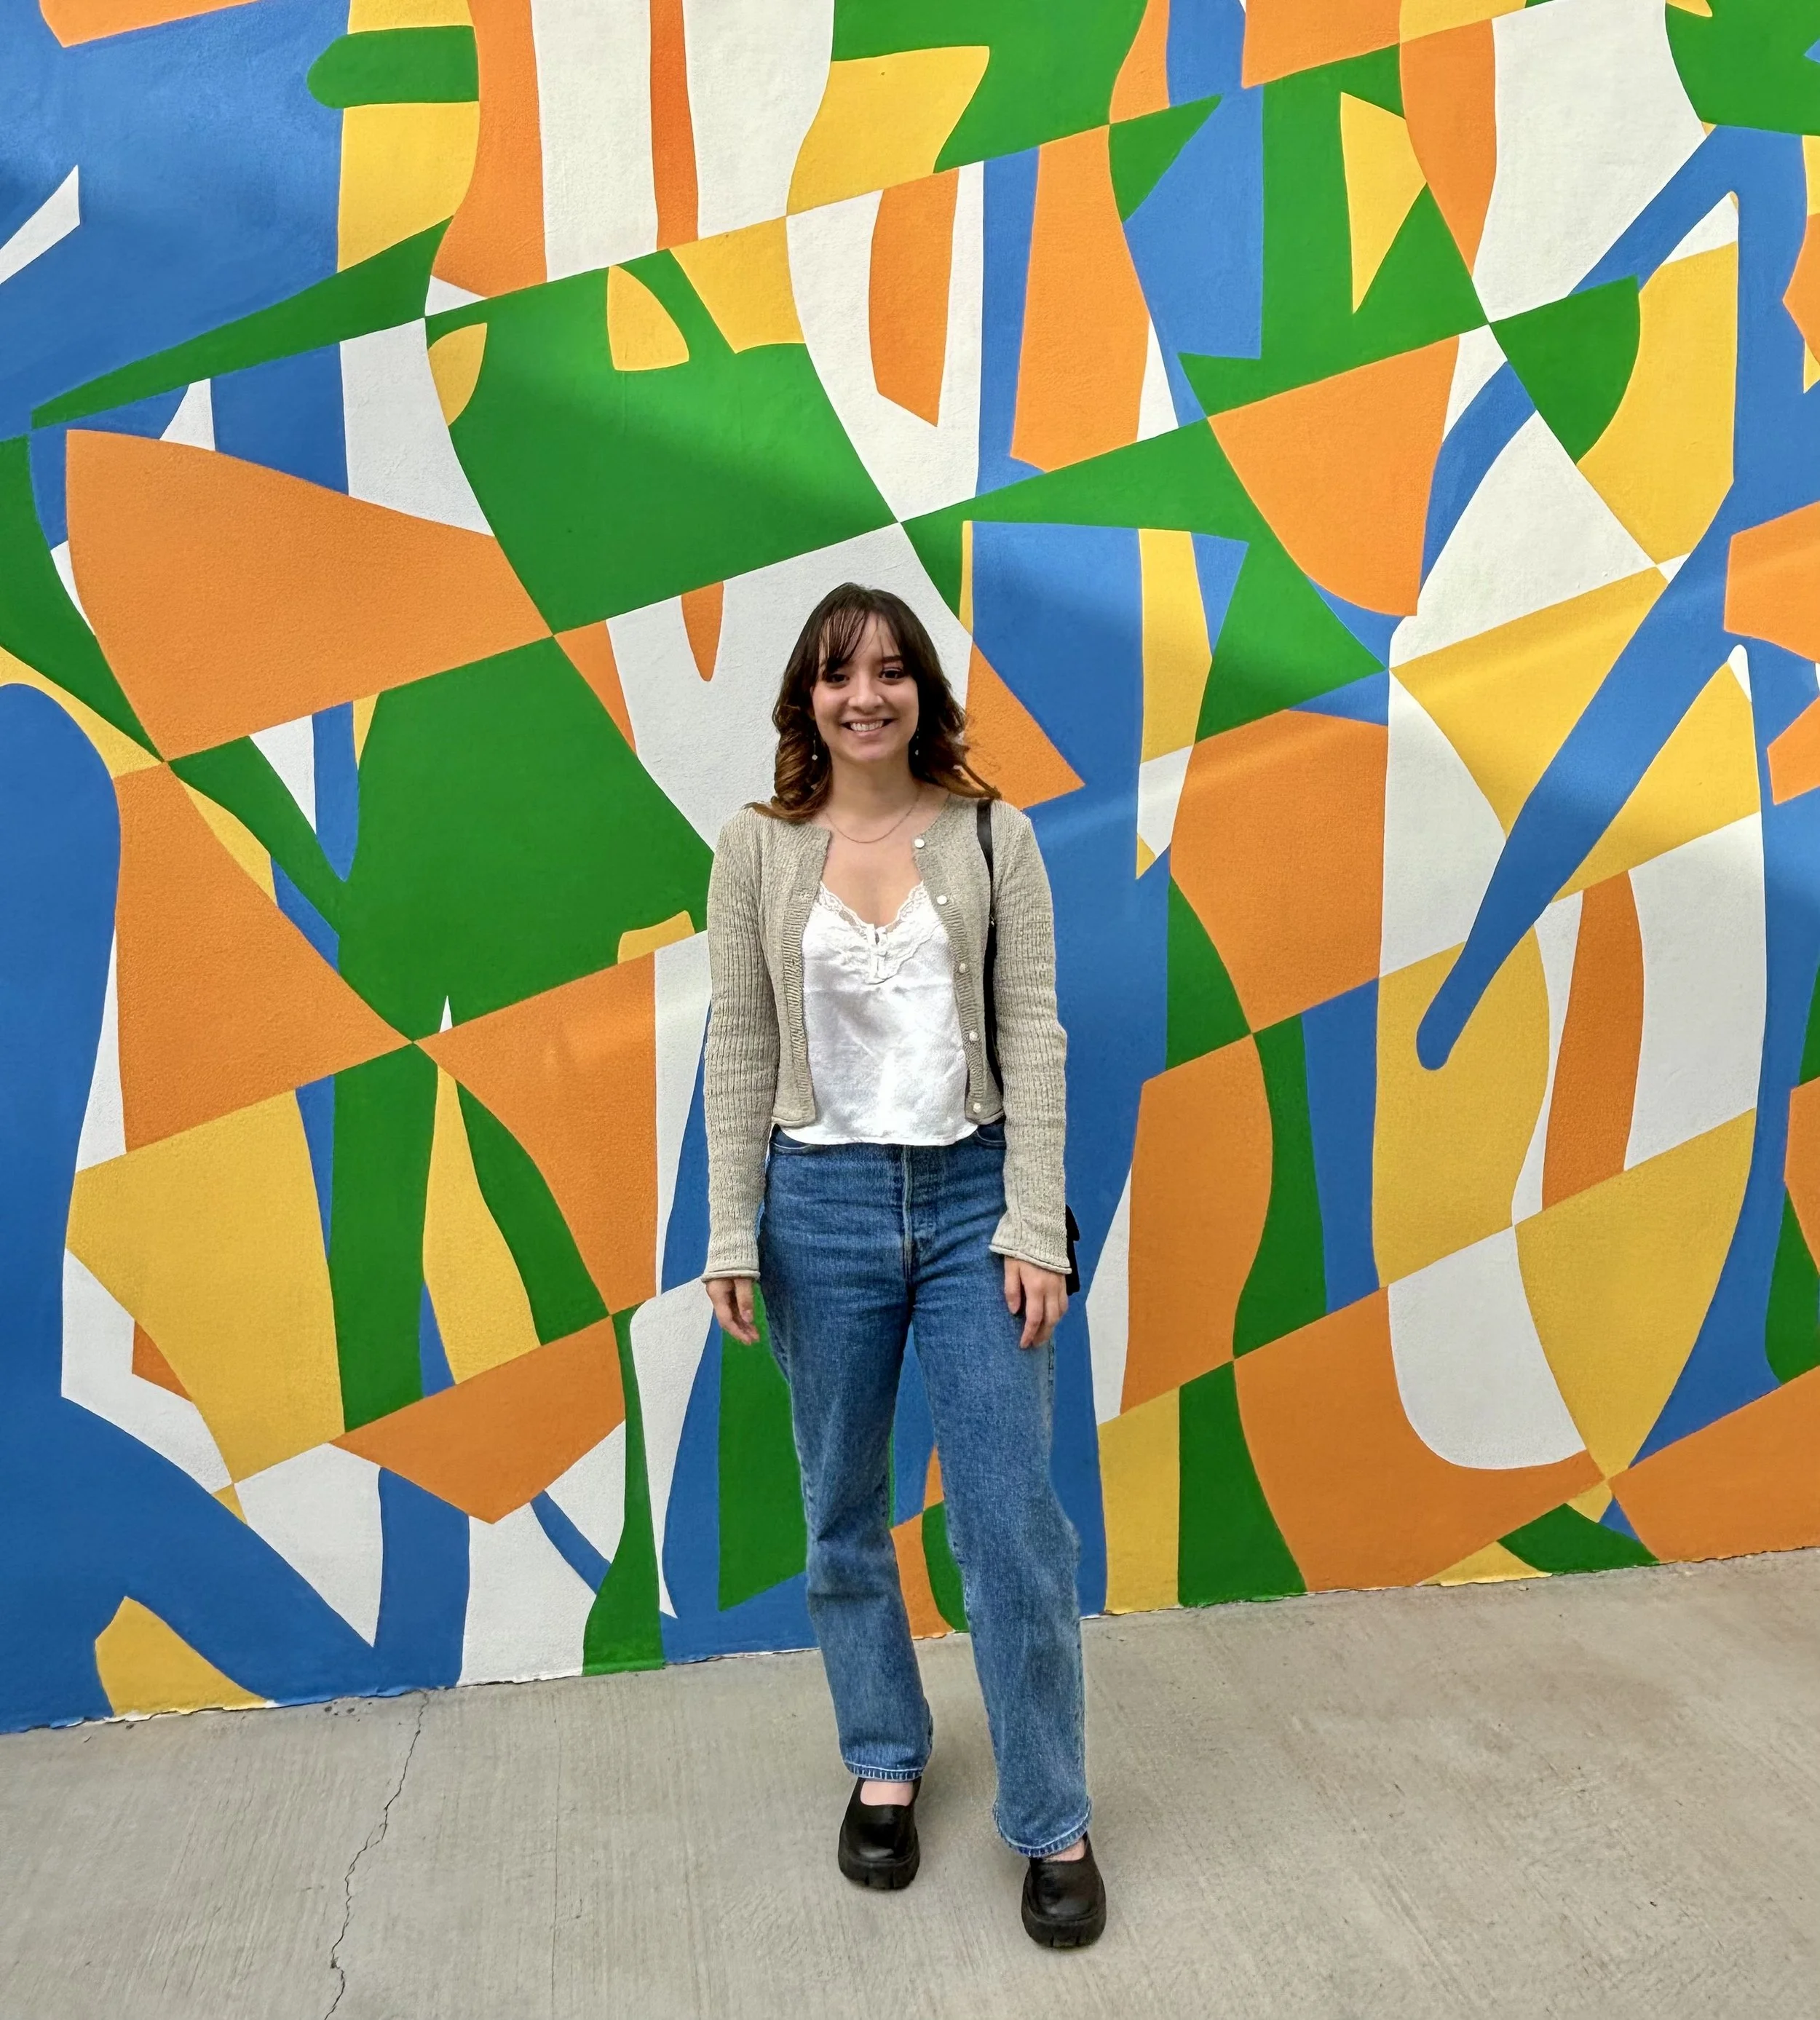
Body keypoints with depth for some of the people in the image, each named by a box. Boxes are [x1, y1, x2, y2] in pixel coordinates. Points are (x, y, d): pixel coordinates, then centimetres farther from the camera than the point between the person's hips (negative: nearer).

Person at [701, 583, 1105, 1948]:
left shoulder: (993, 836, -2)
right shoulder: (758, 848, 0)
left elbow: (1032, 1036, -4)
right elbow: (740, 1050, 1)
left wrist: (1034, 1228, -9)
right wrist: (733, 1237, -1)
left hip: (973, 1194, -1)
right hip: (821, 1203, 1)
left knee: (1013, 1520, 0)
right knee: (845, 1515, 14)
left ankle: (1053, 1823, 19)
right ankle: (885, 1764, 36)